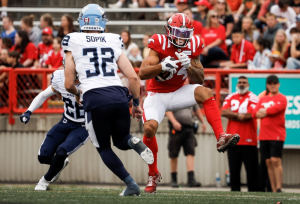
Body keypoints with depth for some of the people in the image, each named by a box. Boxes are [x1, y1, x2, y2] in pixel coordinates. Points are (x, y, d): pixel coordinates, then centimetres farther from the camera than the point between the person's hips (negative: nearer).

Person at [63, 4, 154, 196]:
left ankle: (131, 183, -3)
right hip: (119, 97, 2)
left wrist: (77, 93, 33)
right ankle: (133, 141, -12)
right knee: (121, 141, 25)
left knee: (104, 148, 17)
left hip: (95, 99, -2)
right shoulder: (114, 43, 15)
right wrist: (137, 103, 21)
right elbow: (133, 77, 8)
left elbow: (69, 84, 10)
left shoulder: (74, 45, 9)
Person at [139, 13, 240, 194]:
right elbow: (142, 73, -23)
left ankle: (221, 138, -33)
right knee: (150, 127, -25)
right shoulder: (160, 44, -16)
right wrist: (162, 66, -40)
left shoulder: (193, 46, -5)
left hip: (178, 93, 2)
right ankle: (153, 175, -3)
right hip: (157, 95, -2)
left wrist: (189, 66, -22)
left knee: (205, 92, -26)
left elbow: (200, 79, -2)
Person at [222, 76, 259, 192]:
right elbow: (224, 112, 0)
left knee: (251, 167, -3)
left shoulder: (252, 98, -1)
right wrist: (239, 115, -10)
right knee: (234, 167, 6)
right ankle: (235, 190, 10)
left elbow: (251, 114, -14)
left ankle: (253, 190, 1)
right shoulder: (230, 97, 13)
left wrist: (232, 115, -6)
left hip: (248, 140, -4)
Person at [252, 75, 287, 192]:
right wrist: (268, 112, -9)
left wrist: (263, 112, -3)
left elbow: (275, 109, -17)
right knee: (269, 163, 4)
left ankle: (279, 188, -13)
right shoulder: (263, 100, 17)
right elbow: (255, 113, 6)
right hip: (264, 136, 6)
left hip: (277, 135, -6)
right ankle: (273, 190, 7)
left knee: (276, 161, -12)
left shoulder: (281, 99, -1)